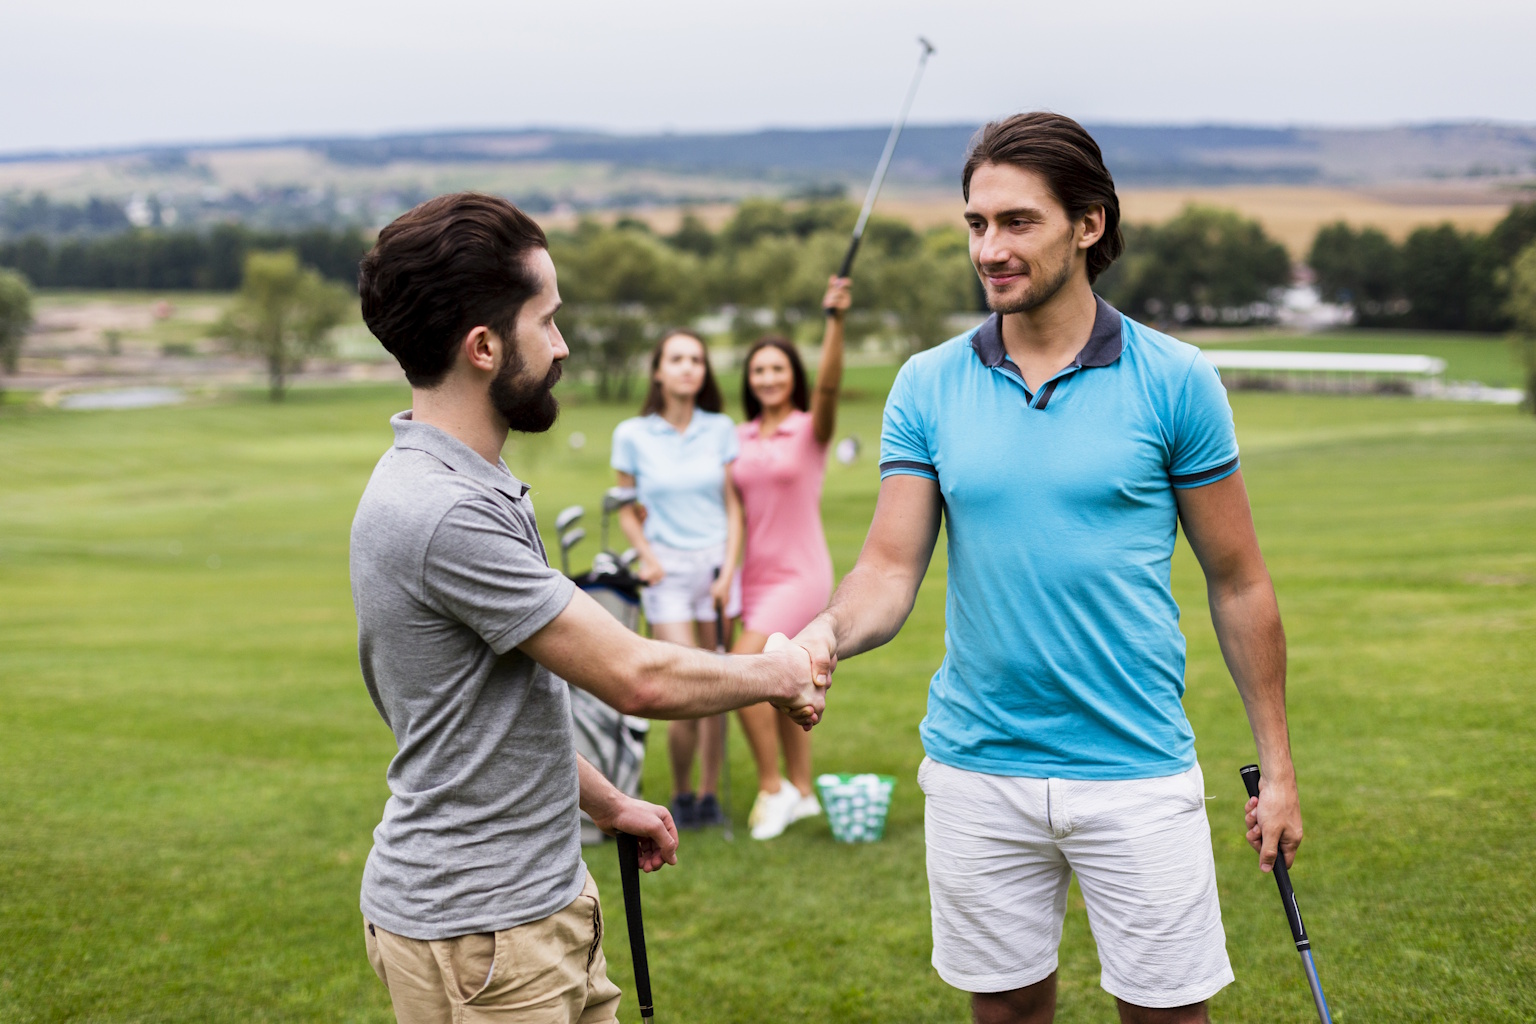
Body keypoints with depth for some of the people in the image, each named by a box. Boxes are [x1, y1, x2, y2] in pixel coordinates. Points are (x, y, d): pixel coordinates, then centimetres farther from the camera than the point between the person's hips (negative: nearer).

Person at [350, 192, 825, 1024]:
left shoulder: (467, 489, 8)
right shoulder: (440, 512, -24)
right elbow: (637, 678, -21)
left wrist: (608, 804, 23)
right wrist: (775, 674, -5)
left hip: (541, 895, 9)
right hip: (474, 935, -9)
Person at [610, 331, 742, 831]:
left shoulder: (720, 429, 3)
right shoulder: (632, 434, -1)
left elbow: (733, 505, 5)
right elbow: (626, 507, 7)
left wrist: (729, 570, -4)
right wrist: (645, 556, -7)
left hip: (716, 564, 2)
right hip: (668, 570, -2)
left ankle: (709, 795, 13)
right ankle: (681, 795, 8)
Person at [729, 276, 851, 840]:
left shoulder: (810, 429, -7)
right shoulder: (741, 438, 9)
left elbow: (829, 384, -27)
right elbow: (732, 507, 14)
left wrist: (835, 320, -42)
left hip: (799, 574, -6)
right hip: (755, 575, 6)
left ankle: (773, 788, -6)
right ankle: (802, 791, 25)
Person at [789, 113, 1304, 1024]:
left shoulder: (1176, 382, -5)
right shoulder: (927, 386, 1)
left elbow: (1238, 582, 1)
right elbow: (891, 570, -2)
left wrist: (1277, 764, 2)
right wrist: (828, 633, -25)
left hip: (1136, 770, -2)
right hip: (977, 770, 2)